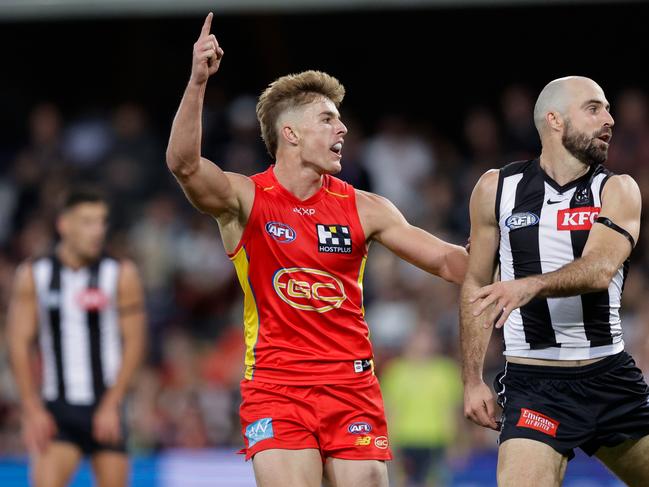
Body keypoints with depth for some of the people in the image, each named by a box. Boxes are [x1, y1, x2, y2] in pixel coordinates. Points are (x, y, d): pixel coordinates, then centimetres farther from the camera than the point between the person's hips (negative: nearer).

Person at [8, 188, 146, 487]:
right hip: (56, 409, 0)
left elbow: (133, 342, -2)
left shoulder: (120, 275, 0)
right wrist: (33, 411, -6)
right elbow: (19, 343, 2)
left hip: (106, 409, 0)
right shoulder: (33, 276, 3)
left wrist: (111, 406, -10)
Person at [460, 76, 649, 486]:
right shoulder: (497, 189, 3)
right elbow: (476, 286, 10)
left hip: (611, 379, 2)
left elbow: (600, 269, -17)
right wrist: (473, 380, 3)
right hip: (534, 386, -2)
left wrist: (531, 286, -36)